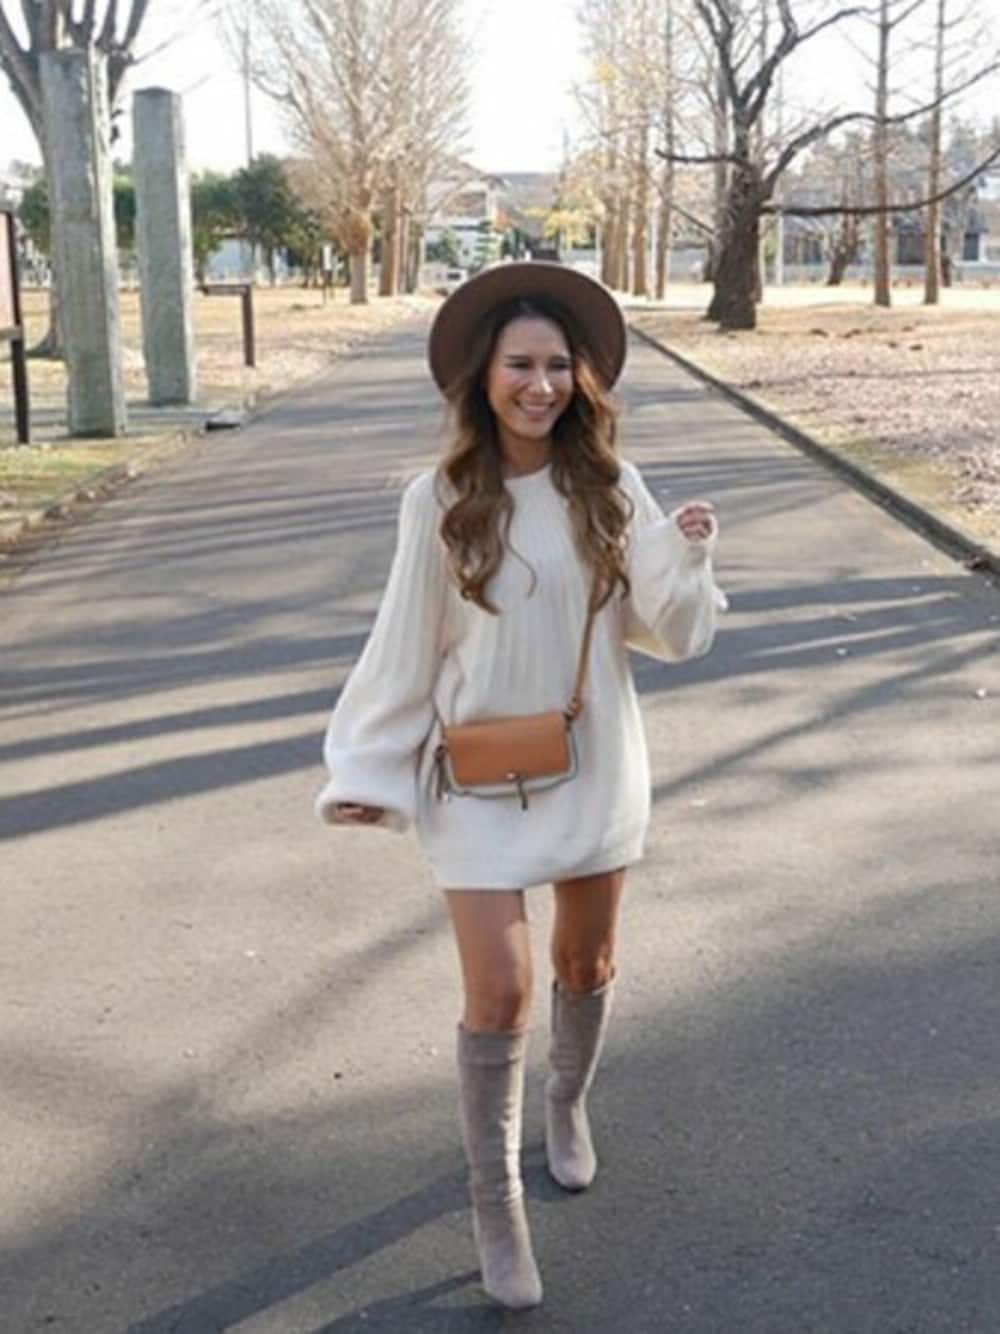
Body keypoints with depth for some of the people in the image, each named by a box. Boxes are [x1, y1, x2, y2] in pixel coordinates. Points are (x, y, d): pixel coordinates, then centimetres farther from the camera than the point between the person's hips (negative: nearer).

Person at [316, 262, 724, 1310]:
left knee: (587, 966, 18)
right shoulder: (440, 502, -10)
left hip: (593, 765, 3)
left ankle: (567, 1103, 48)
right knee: (499, 993, -4)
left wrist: (686, 557, -21)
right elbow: (406, 646, -3)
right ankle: (495, 1204, 15)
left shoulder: (608, 491, -6)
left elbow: (665, 630, -2)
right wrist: (367, 772, 0)